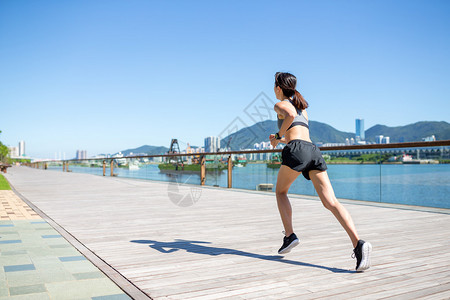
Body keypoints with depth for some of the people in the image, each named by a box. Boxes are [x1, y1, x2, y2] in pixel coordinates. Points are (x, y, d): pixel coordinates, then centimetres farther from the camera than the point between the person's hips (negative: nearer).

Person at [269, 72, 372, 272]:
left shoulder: (280, 105, 11)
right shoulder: (302, 107, 33)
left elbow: (290, 115, -14)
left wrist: (278, 136, -1)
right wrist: (282, 139, 50)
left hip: (297, 150, -6)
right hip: (314, 151, 6)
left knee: (280, 191, 21)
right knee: (331, 202, -7)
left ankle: (289, 236, 13)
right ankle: (358, 243, -24)